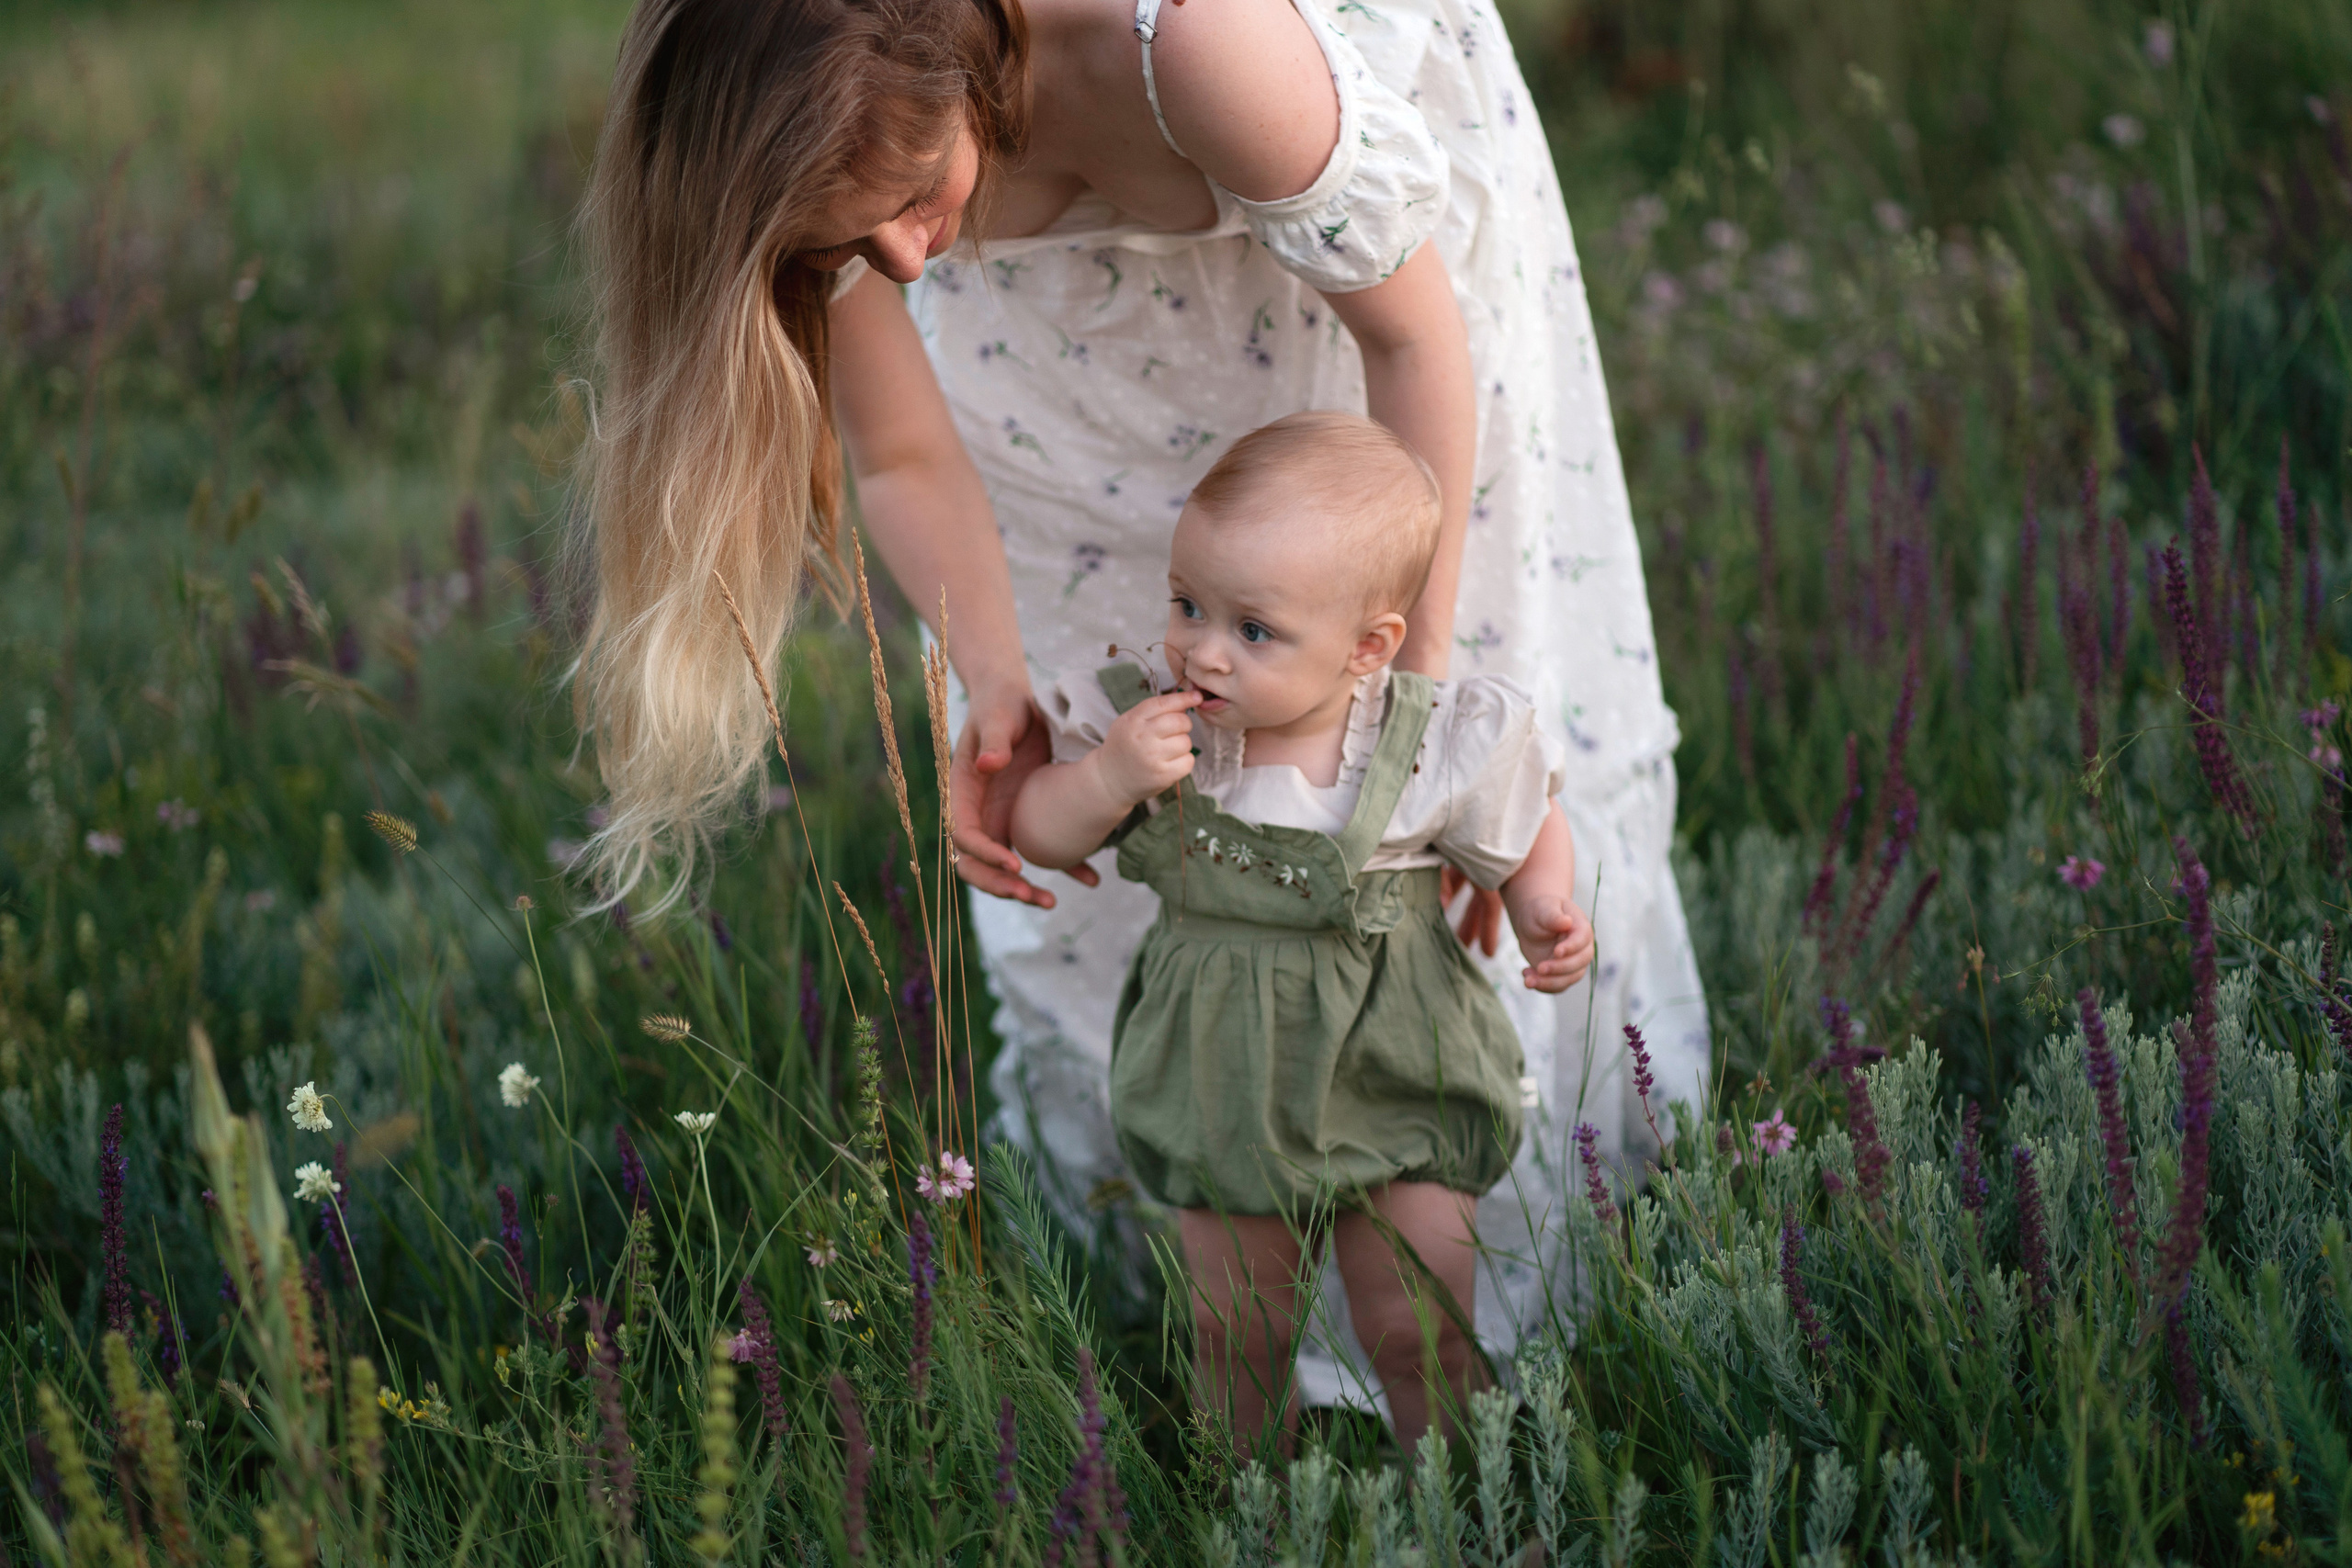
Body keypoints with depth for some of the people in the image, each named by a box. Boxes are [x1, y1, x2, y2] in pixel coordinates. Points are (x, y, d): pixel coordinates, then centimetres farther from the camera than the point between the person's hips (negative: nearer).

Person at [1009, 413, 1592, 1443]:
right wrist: (1108, 778, -27)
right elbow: (1037, 835, -8)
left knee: (1421, 1334, 10)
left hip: (1394, 1087, -2)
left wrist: (1545, 913, -20)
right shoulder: (1147, 721, -15)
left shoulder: (1438, 748, -19)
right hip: (1219, 1083, 2)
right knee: (1236, 1330, 18)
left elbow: (1529, 831, 0)